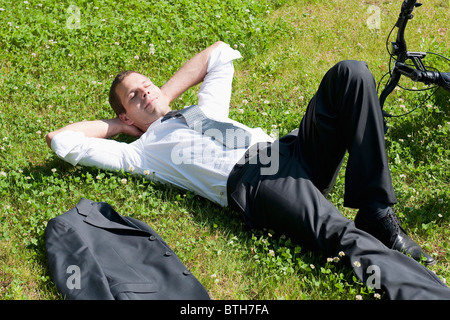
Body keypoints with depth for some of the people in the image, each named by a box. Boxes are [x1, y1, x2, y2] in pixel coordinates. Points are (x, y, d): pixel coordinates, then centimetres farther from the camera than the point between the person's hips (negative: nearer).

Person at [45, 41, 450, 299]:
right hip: (247, 180, -7)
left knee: (350, 73, -15)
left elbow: (220, 53, 46)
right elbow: (60, 140, 18)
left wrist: (163, 96, 38)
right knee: (347, 240, -35)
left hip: (289, 150, 7)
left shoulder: (204, 110, 35)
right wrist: (118, 122, 29)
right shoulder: (141, 151, 21)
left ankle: (377, 216, -20)